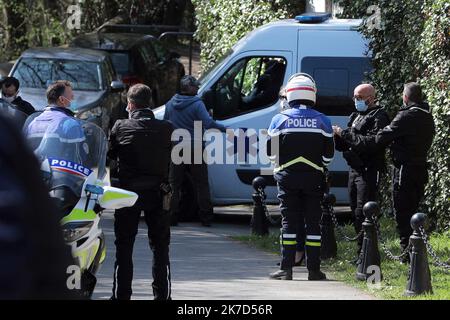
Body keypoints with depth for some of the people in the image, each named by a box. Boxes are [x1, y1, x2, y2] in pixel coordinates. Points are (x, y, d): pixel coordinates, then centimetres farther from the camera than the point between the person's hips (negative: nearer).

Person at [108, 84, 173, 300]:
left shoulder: (120, 128, -7)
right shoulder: (166, 129, -4)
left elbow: (111, 155, 5)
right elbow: (171, 158, 5)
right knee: (160, 248, 10)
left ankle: (121, 295, 6)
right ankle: (162, 294, 9)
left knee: (124, 247, 7)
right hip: (158, 191, 1)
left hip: (129, 192, -1)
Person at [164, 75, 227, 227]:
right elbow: (208, 123, -21)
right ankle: (206, 218, 3)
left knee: (174, 184, 8)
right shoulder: (197, 104, -11)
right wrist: (225, 129, -15)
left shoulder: (170, 104, 5)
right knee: (201, 184, 4)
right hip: (195, 149, -3)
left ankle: (172, 216, 3)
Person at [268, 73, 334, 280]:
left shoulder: (280, 119, -2)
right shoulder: (322, 121, 1)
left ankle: (286, 269, -2)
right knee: (312, 221, 5)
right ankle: (313, 269, 4)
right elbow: (328, 154, 4)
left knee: (289, 221, 2)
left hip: (287, 177, -1)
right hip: (314, 178, 1)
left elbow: (271, 151, 2)